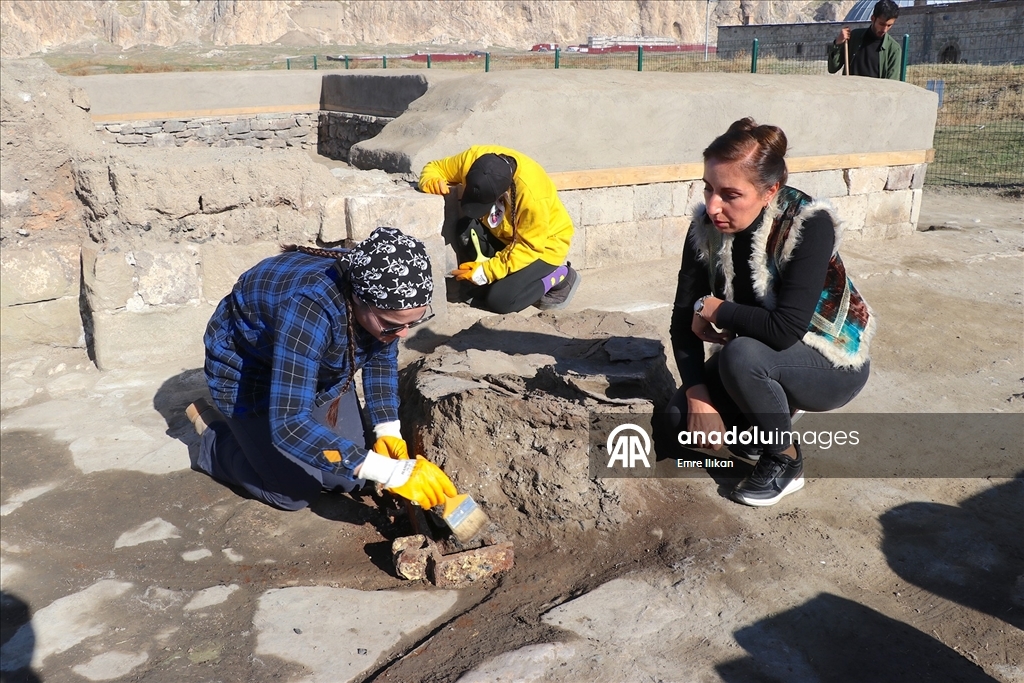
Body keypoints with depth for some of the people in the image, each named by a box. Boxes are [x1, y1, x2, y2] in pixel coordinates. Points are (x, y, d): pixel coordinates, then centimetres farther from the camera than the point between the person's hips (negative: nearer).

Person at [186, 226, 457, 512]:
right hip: (248, 369, -5)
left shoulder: (383, 295, -23)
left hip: (317, 368, 6)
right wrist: (392, 472, -46)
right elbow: (289, 424, -45)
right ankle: (214, 438, 18)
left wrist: (387, 431, -15)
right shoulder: (311, 308, -43)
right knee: (295, 493, -7)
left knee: (351, 478, 2)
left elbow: (381, 360, -2)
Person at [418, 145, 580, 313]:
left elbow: (530, 247, -26)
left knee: (500, 300, -22)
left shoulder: (532, 193, -38)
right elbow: (435, 168, -6)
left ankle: (560, 276, 2)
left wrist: (487, 272, -26)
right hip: (503, 234, 6)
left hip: (544, 244, -6)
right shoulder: (473, 158, -23)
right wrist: (432, 182, -30)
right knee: (465, 230, -25)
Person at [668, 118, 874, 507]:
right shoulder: (706, 228, -13)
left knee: (742, 354, -34)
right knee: (681, 418, -14)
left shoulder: (810, 224, -29)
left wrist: (712, 309, -24)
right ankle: (773, 416, 14)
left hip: (832, 365, -5)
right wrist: (698, 395, -21)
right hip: (763, 360, 5)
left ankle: (785, 462, -8)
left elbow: (786, 329, -38)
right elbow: (684, 319, -11)